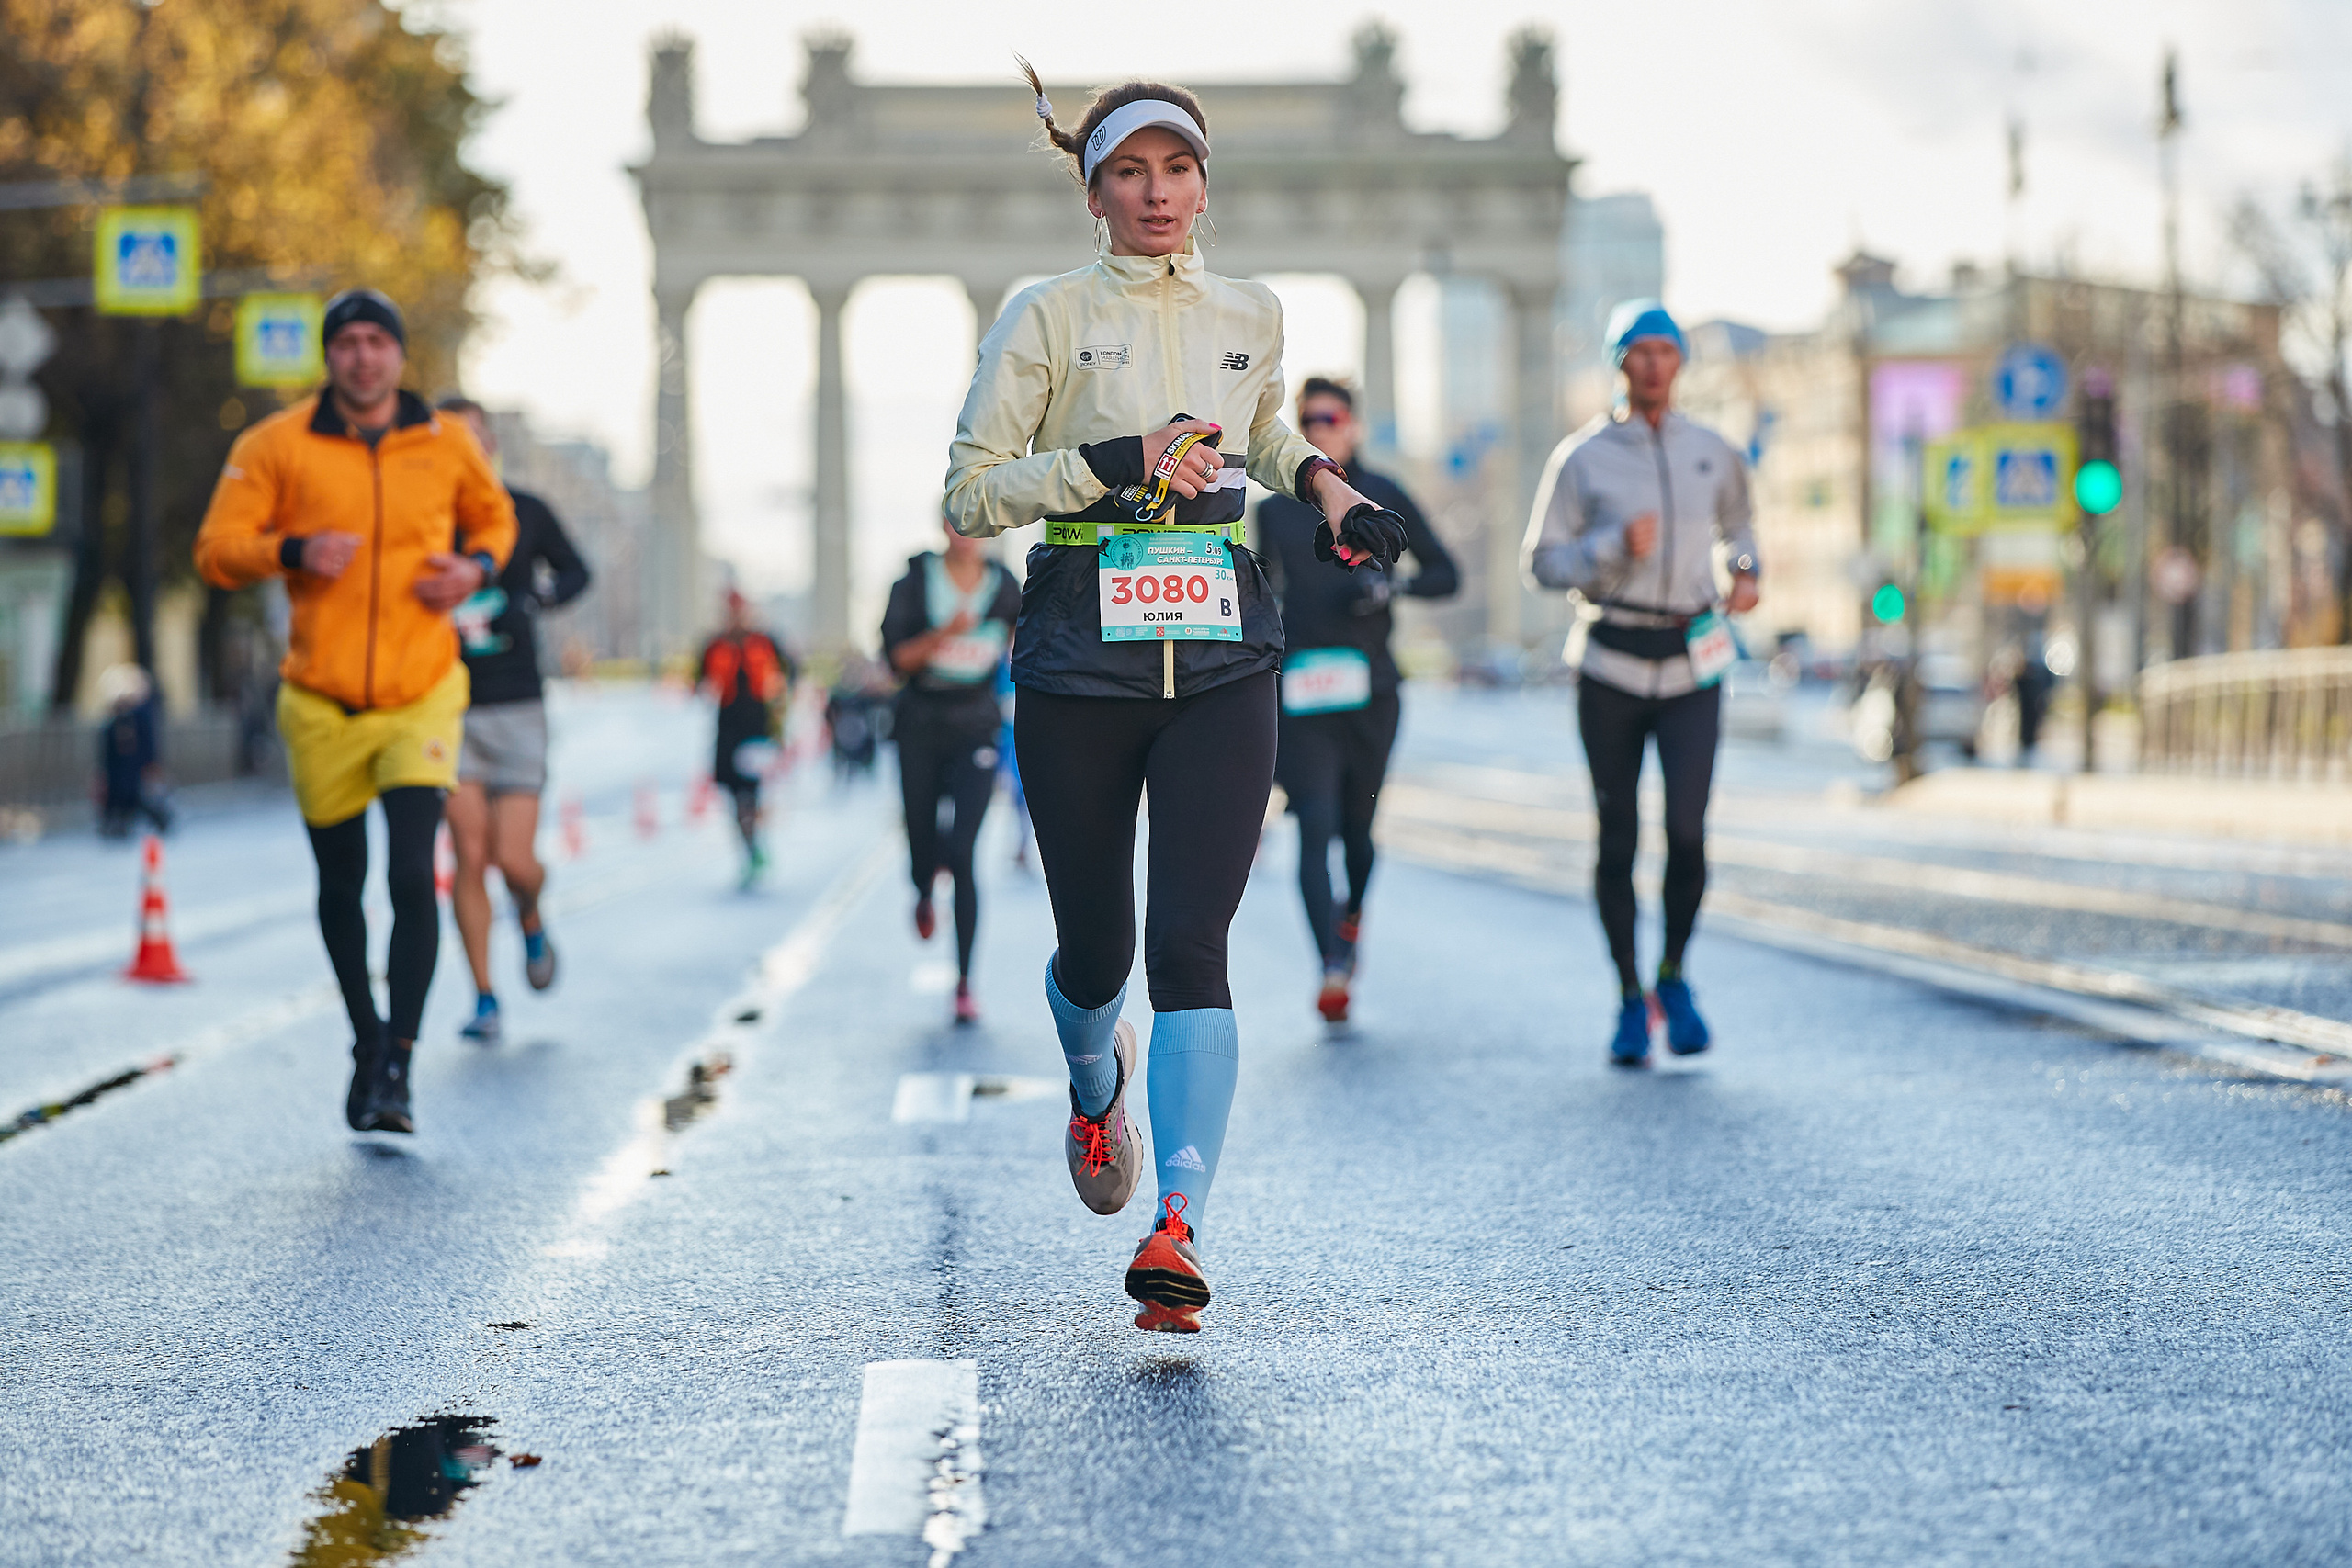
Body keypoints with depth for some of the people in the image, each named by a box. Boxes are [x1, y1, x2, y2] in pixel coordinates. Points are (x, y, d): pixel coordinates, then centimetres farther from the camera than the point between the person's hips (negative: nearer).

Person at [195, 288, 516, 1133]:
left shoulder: (446, 443, 3)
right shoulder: (275, 446, -2)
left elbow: (494, 517, 21)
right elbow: (217, 549, -2)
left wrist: (477, 567, -1)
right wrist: (293, 550, -21)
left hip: (421, 696, -1)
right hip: (322, 704, 1)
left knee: (413, 876, -15)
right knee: (340, 886, 12)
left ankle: (396, 1066, -11)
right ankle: (365, 1040, 33)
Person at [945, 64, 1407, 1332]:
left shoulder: (1251, 317, 11)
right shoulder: (1049, 317, 0)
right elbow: (968, 496, -4)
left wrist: (1323, 482, 12)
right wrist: (1113, 462, -15)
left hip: (1221, 665, 1)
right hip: (1080, 665, -1)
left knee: (1190, 944, -14)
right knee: (1095, 948, 9)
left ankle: (1178, 1228, -20)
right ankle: (1095, 1085, 45)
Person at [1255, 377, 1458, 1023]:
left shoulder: (1383, 498, 5)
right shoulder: (1275, 508, 9)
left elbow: (1445, 574, 6)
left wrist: (1391, 585, -12)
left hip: (1370, 686, 0)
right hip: (1300, 691, 0)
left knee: (1357, 824, 9)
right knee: (1315, 827, -14)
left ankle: (1352, 913, 41)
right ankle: (1334, 968, -23)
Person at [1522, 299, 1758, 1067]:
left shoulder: (1714, 453, 8)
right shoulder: (1582, 458, 0)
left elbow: (1736, 523, 27)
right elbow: (1543, 559, -1)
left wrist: (1745, 573, 7)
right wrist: (1616, 547, -17)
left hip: (1693, 661, 1)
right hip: (1612, 663, -1)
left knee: (1687, 829, -12)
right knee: (1617, 838, 2)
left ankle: (1673, 977, 11)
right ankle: (1629, 998, 17)